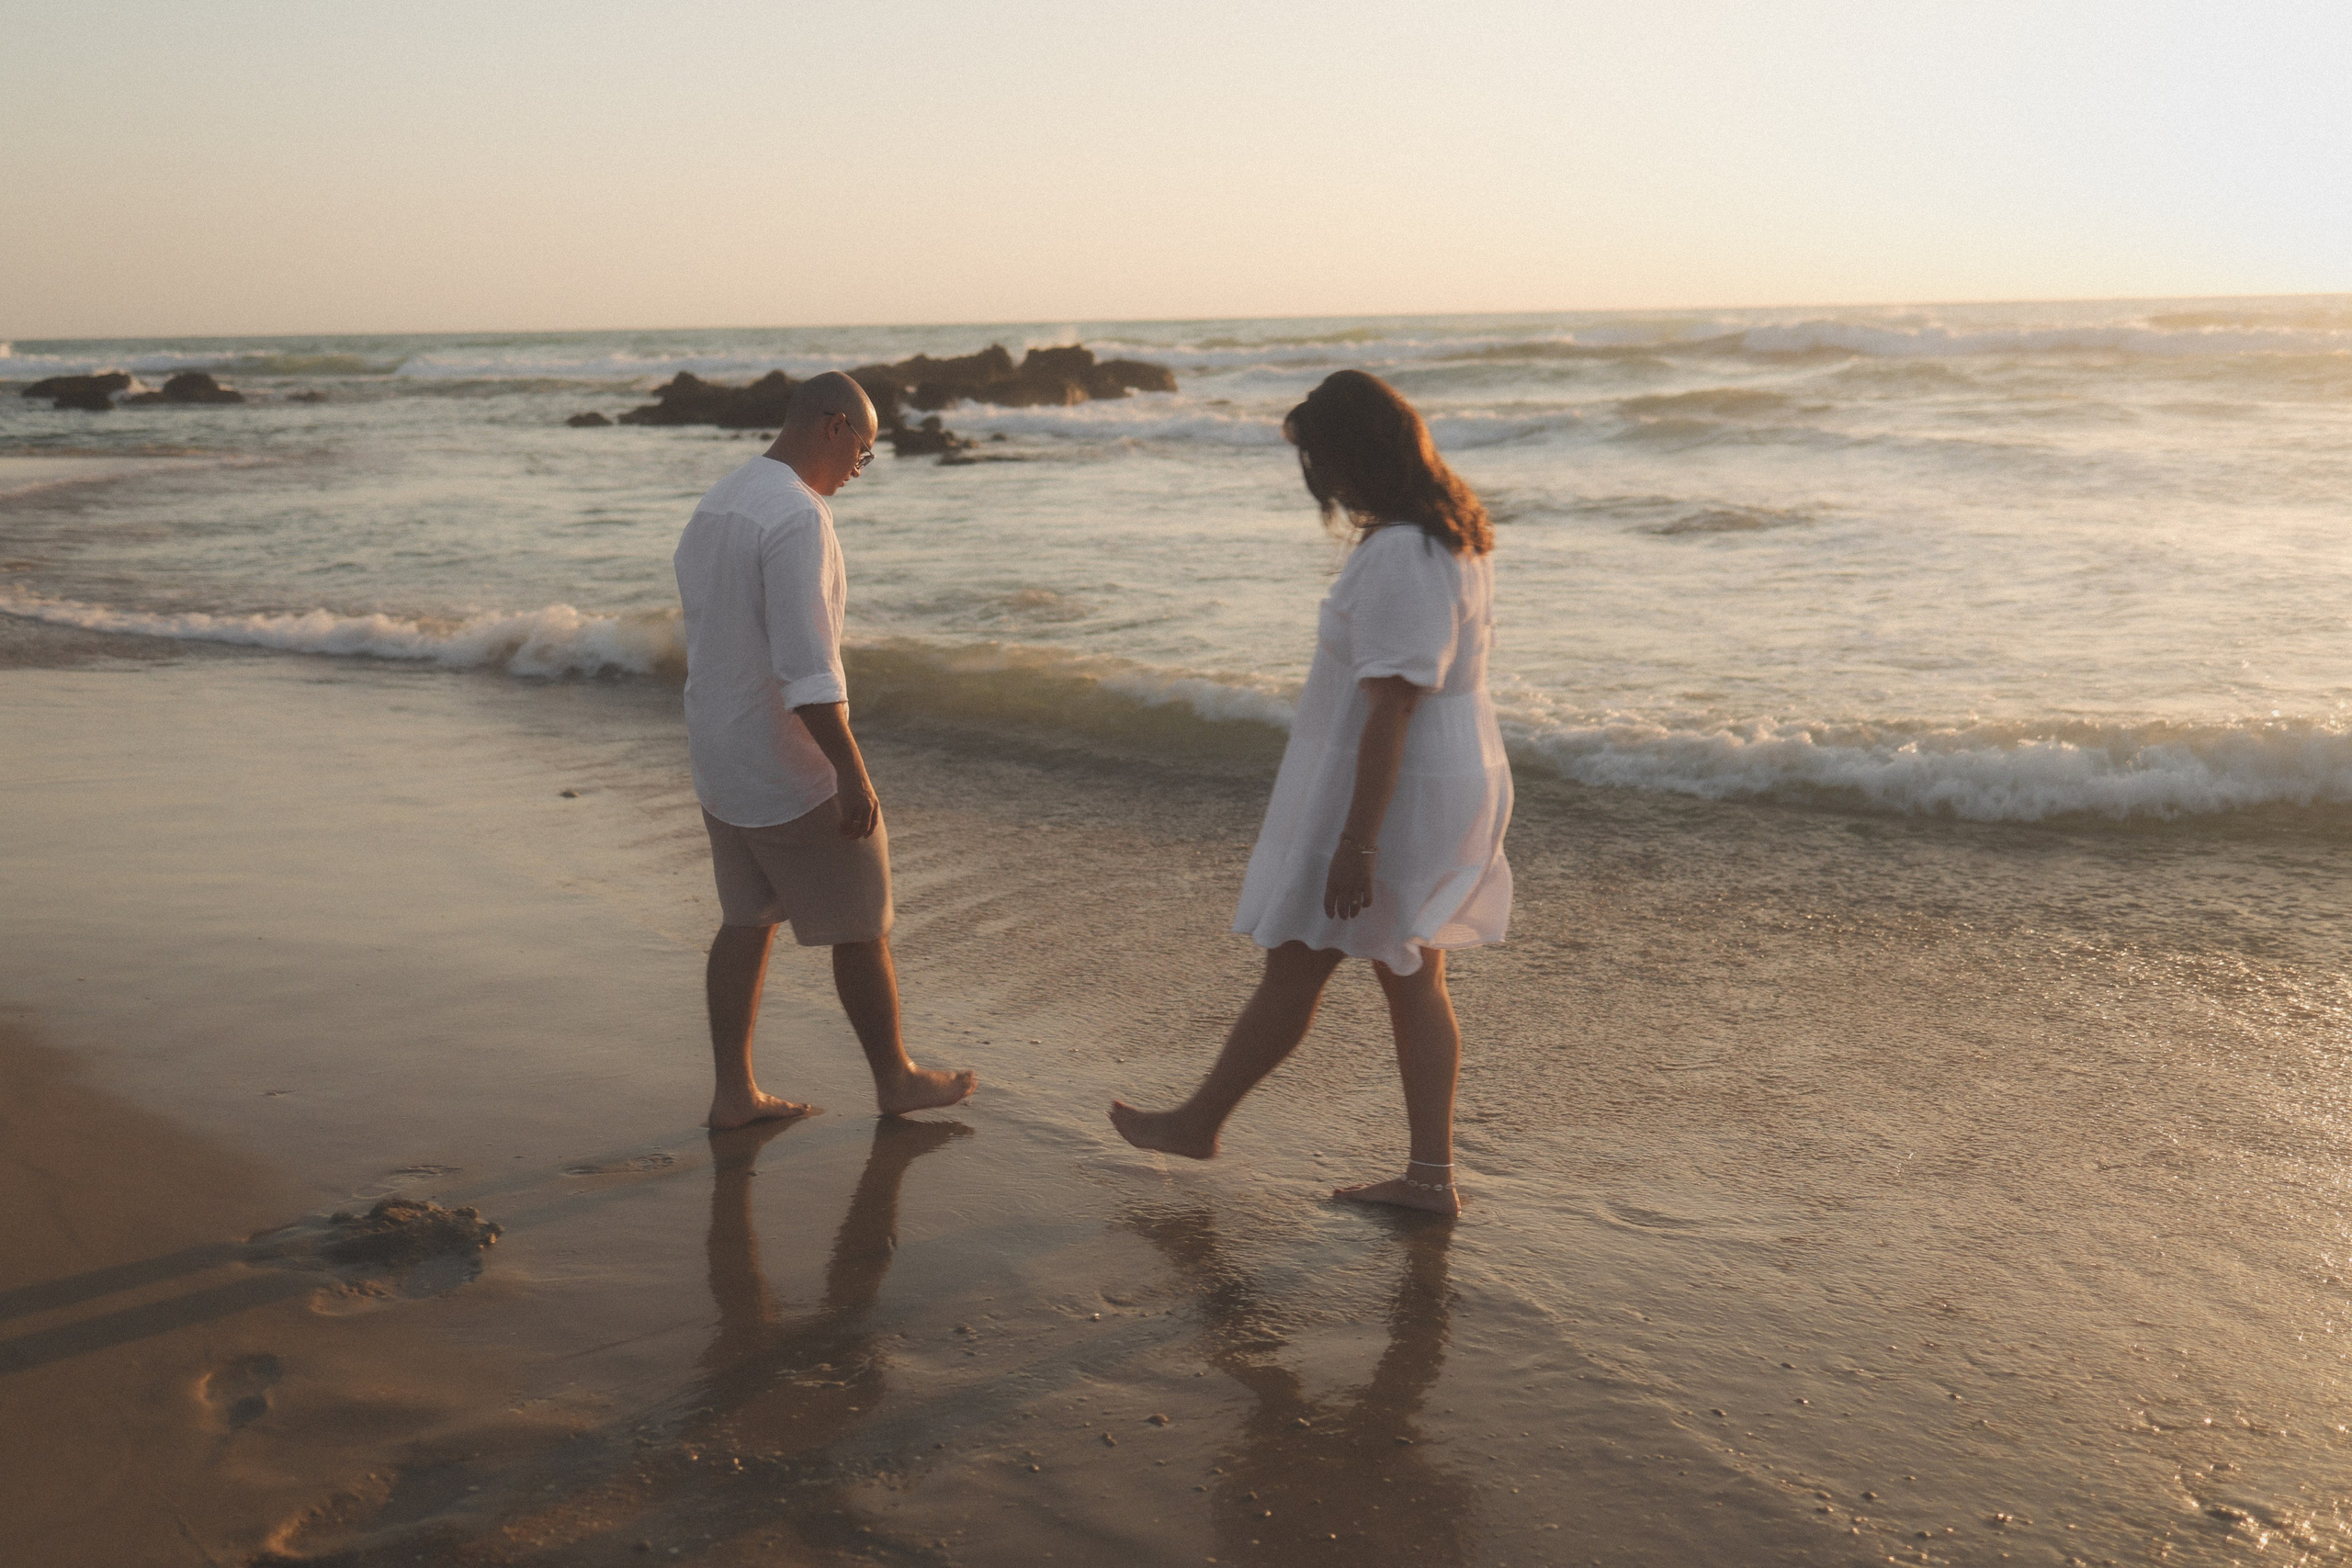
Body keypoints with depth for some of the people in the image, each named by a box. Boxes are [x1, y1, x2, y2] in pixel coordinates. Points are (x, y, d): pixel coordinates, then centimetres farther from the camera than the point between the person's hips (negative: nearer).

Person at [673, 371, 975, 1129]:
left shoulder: (713, 506, 9)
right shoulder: (797, 516, -22)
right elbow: (806, 663, -27)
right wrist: (852, 772, -24)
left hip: (720, 761, 9)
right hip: (791, 770, -9)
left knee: (747, 920, 16)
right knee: (861, 926, 7)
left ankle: (733, 1092, 18)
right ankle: (895, 1078, 22)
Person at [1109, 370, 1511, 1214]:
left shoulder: (1397, 558, -25)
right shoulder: (1455, 536, 7)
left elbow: (1391, 709, -27)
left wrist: (1355, 844, -24)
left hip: (1389, 794, -10)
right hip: (1452, 776, 10)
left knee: (1292, 972, 7)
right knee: (1413, 979, 14)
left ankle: (1199, 1123, 26)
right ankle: (1430, 1175, 20)